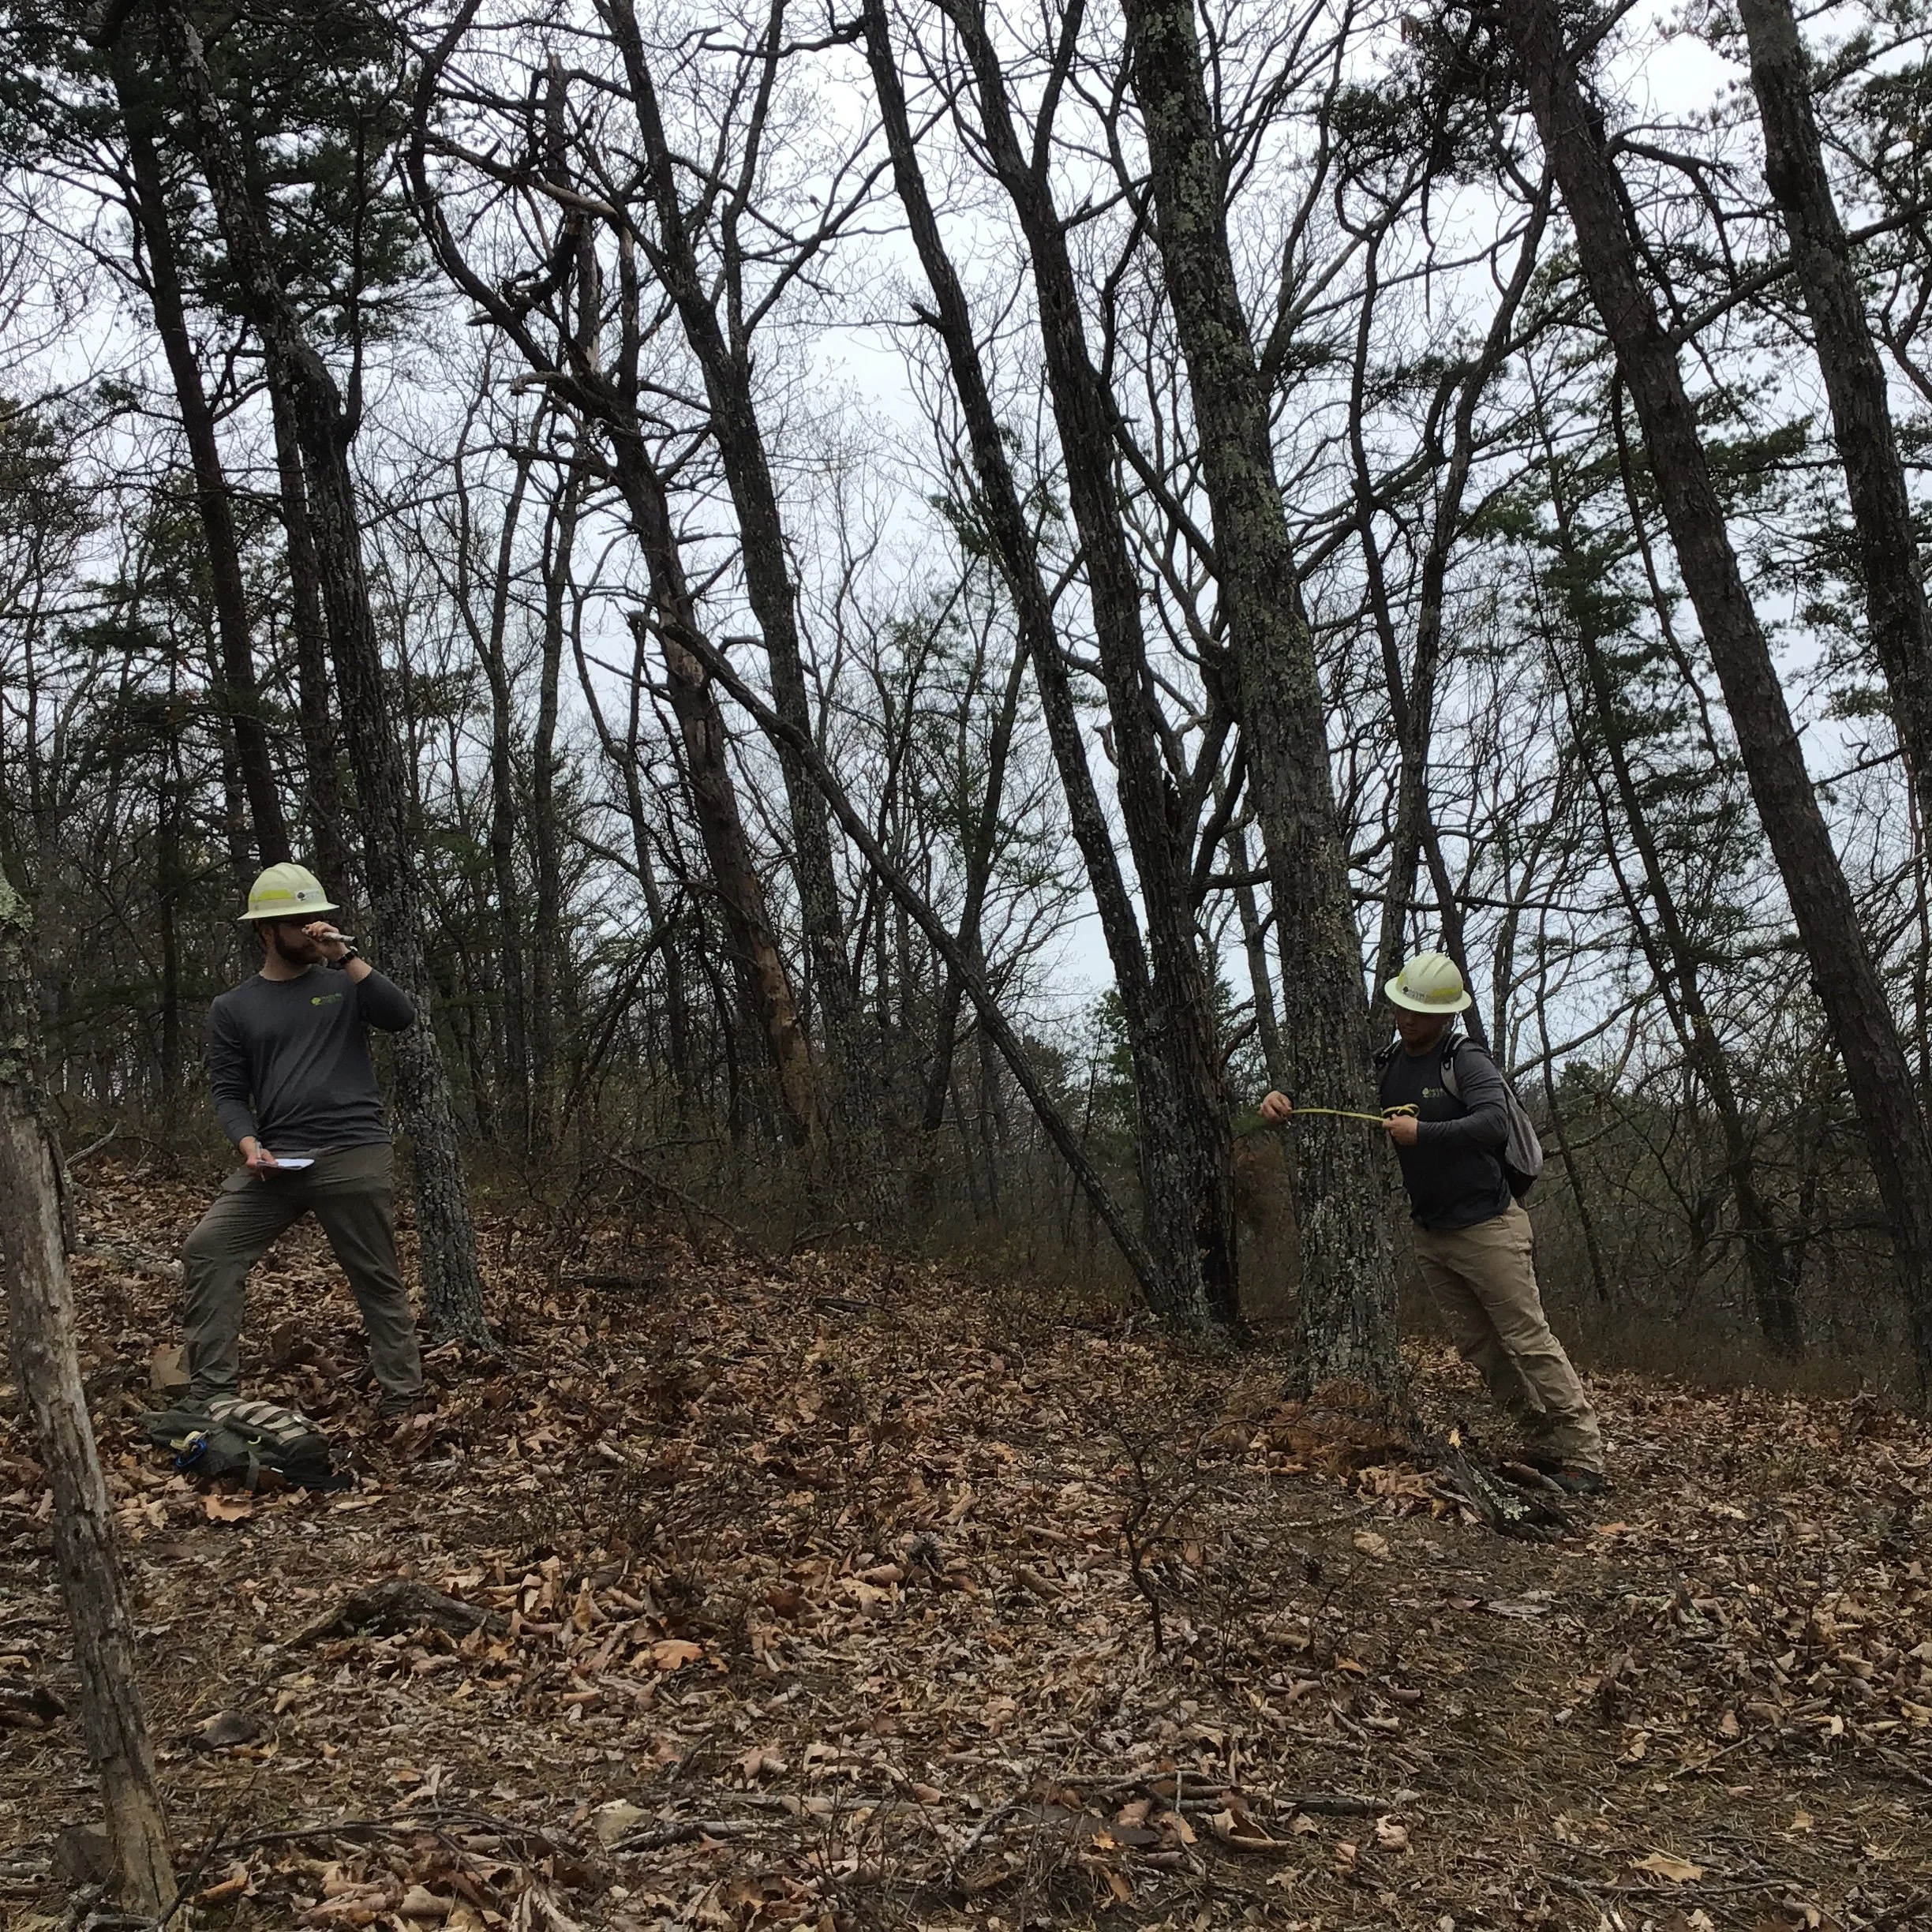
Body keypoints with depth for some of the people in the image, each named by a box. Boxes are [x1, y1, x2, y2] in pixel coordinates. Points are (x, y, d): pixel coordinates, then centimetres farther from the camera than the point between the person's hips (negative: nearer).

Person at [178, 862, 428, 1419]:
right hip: (277, 1161, 2)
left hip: (356, 1157, -1)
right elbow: (229, 1092, 8)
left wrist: (347, 956, -10)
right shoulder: (232, 1009, 12)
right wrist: (249, 1145, -11)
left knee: (378, 1280, 1)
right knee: (207, 1251, -12)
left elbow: (401, 1017, -6)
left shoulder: (342, 984, 11)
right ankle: (211, 1395, -7)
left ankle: (402, 1399, 8)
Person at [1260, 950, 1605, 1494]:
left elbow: (1493, 1124, -29)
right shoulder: (1388, 1065, 7)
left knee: (1527, 1340, -8)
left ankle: (1583, 1456, -3)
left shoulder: (1466, 1061, -14)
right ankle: (1543, 1445, 19)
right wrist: (1284, 1100, -8)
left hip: (1487, 1228, -7)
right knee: (1477, 1347, 10)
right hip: (1430, 1234, 7)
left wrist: (1422, 1133, -31)